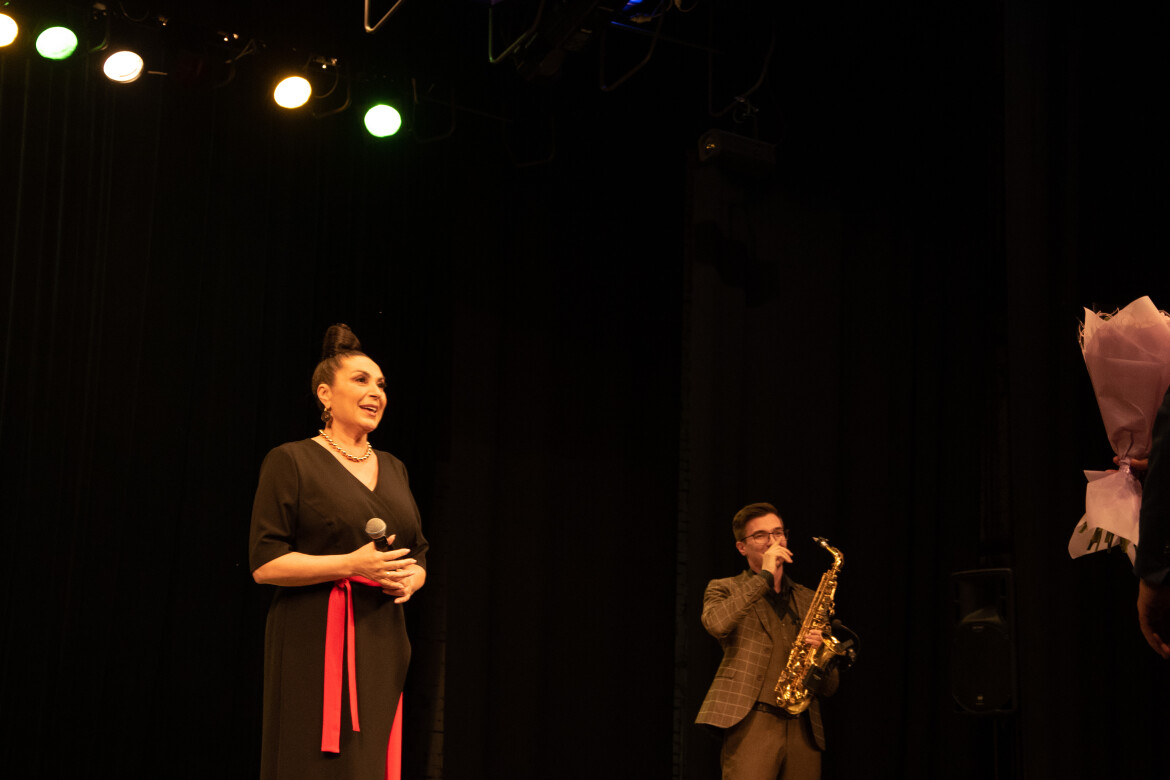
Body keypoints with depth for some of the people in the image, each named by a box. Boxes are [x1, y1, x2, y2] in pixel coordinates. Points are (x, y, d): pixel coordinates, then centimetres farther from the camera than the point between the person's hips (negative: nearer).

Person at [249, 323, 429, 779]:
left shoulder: (393, 468, 18)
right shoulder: (291, 461, -1)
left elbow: (418, 555, 23)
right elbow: (264, 564, -8)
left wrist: (410, 578, -1)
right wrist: (351, 564, -17)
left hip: (381, 644, 6)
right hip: (316, 646, -6)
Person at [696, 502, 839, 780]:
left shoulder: (808, 600, 22)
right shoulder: (725, 589, 11)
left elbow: (829, 688, 20)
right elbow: (716, 623, -16)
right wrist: (765, 576, -10)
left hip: (803, 727, 4)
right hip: (751, 723, -4)